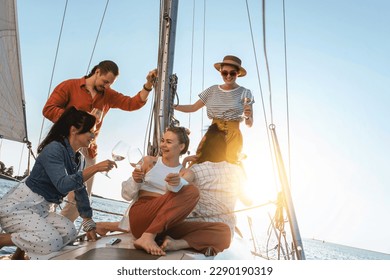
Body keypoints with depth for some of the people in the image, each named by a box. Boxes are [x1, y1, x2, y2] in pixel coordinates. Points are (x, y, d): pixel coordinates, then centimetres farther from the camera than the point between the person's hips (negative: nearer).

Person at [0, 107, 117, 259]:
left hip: (41, 210, 9)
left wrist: (89, 225, 9)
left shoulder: (79, 158, 6)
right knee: (52, 241, -24)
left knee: (70, 232, -9)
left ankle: (23, 248, 5)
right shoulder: (54, 149, -19)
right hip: (17, 206, -9)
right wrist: (95, 168, -34)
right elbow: (63, 185, -31)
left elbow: (80, 191, 10)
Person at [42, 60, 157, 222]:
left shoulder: (108, 95, 12)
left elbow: (133, 103, 4)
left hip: (88, 152, 5)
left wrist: (148, 85, -9)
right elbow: (48, 109, -8)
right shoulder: (69, 86, 0)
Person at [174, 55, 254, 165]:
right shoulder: (212, 90, 9)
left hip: (233, 136, -2)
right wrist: (172, 106, 6)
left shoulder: (245, 93, 2)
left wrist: (247, 116, -19)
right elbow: (193, 107, 15)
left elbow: (249, 124, 2)